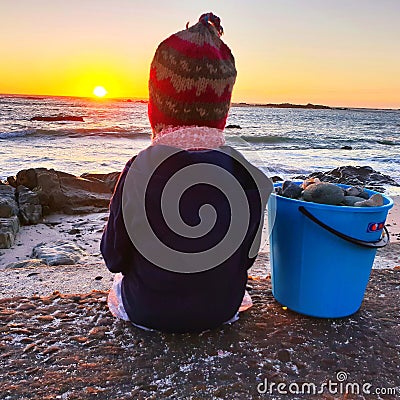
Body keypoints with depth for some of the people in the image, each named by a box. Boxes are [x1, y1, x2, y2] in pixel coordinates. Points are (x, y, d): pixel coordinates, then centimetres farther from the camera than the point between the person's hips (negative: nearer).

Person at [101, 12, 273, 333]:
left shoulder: (140, 170, -24)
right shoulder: (246, 175, -17)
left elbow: (114, 258, -11)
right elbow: (247, 257, -4)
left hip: (147, 312, -2)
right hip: (221, 312, 3)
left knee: (119, 282, 32)